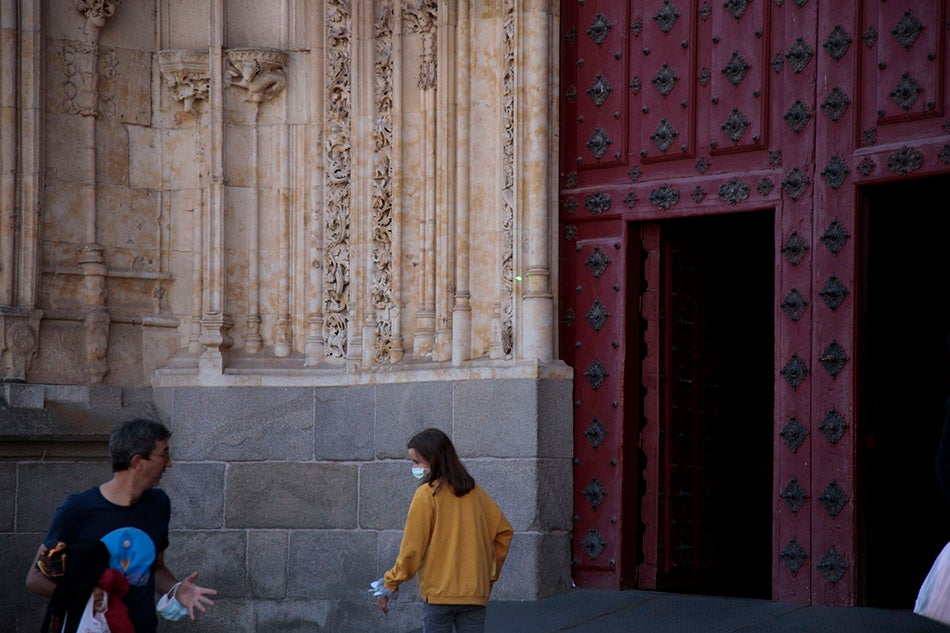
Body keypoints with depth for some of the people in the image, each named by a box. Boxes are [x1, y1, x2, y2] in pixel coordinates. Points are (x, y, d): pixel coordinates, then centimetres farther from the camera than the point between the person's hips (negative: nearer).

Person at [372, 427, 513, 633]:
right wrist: (491, 574, 20)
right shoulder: (475, 491, 7)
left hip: (438, 592, -5)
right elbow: (503, 531, 12)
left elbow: (412, 548, -10)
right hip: (475, 591, 5)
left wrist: (390, 584, -2)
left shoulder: (427, 494, -9)